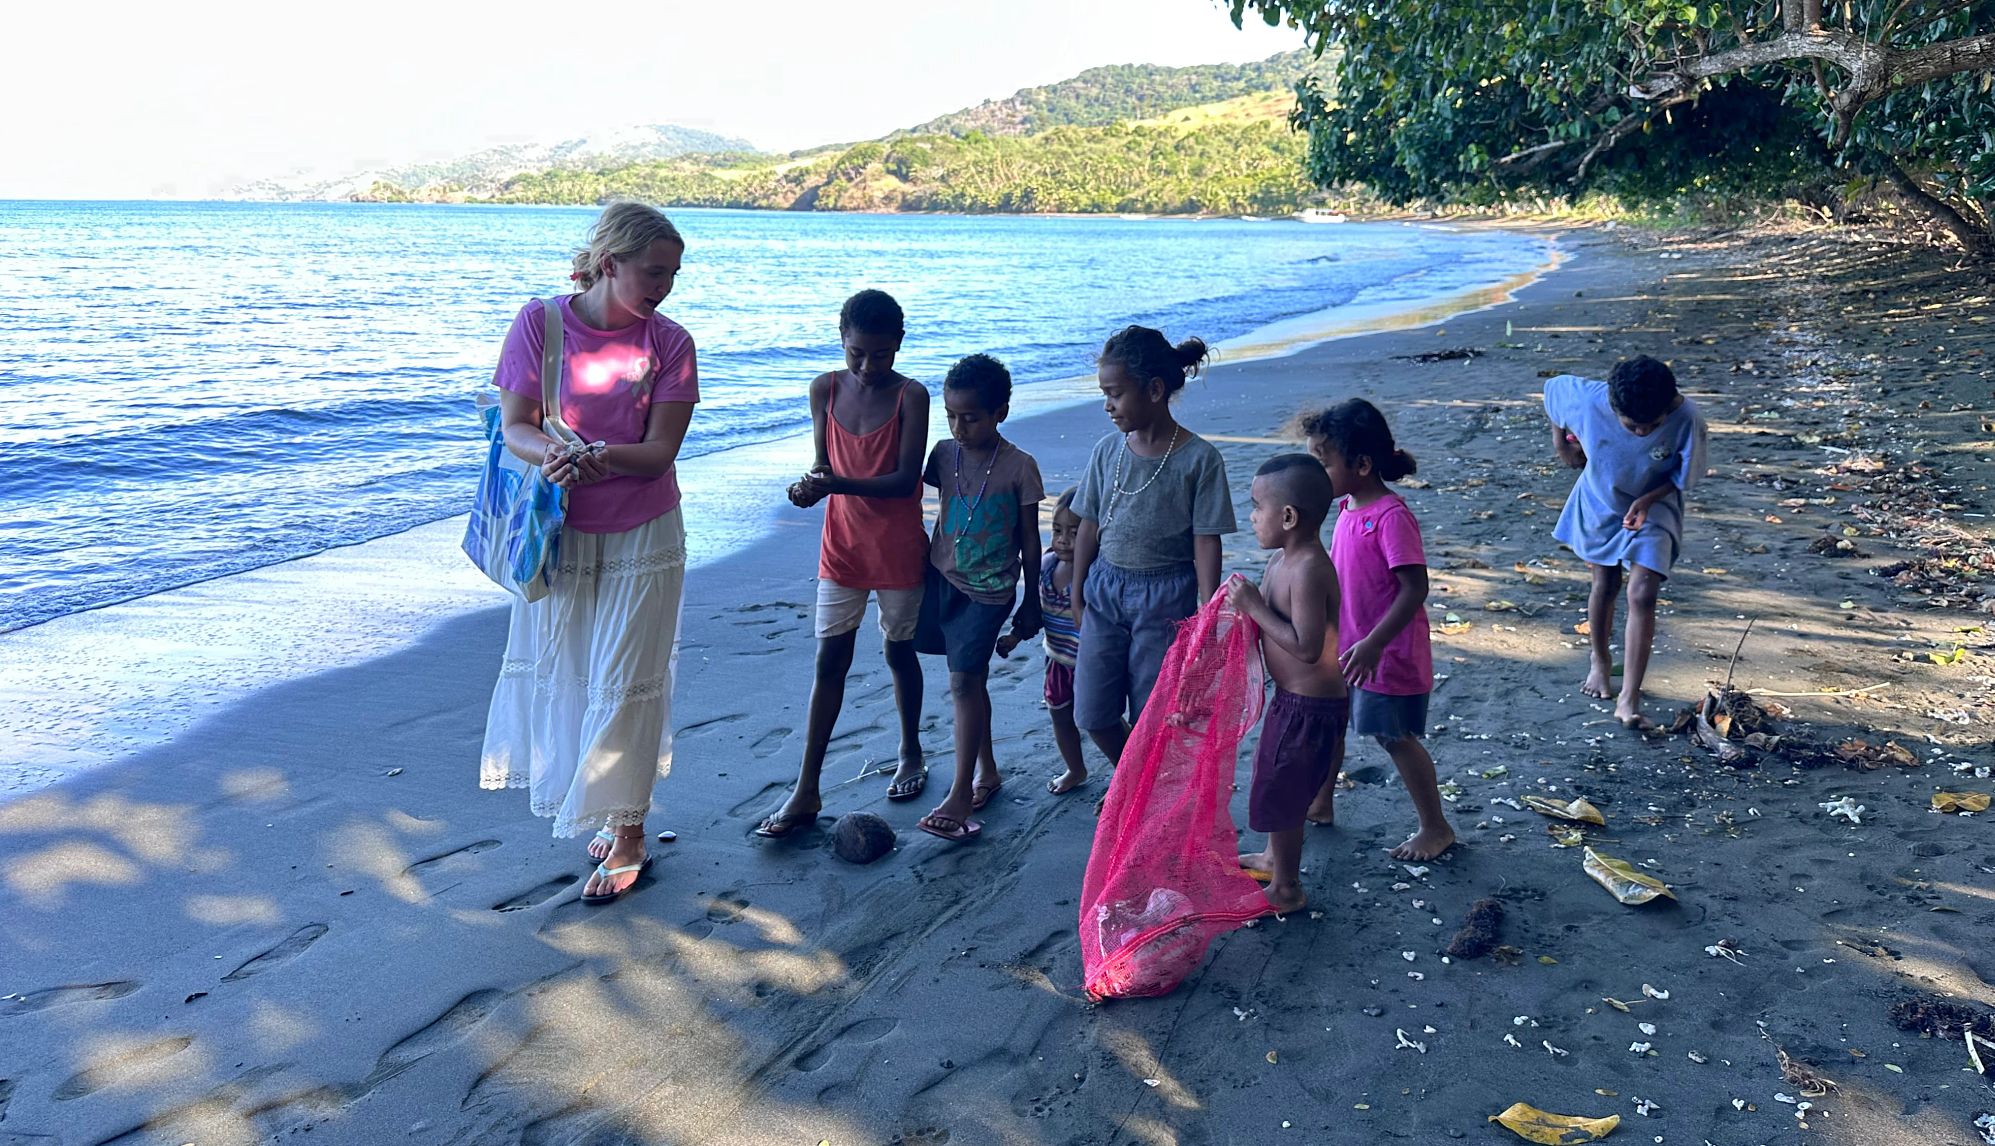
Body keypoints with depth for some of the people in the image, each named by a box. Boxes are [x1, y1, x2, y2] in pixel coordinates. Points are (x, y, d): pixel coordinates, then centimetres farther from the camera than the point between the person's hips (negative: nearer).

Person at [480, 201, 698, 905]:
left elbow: (659, 453, -13)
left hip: (641, 537, -2)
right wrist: (555, 455, -31)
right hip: (559, 531, 2)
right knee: (563, 672, 11)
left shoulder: (669, 343, -8)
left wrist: (596, 457, -33)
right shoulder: (540, 323, -7)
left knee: (625, 683, 1)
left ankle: (627, 837, 13)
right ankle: (612, 803, 31)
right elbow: (515, 428, -9)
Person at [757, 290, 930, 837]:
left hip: (897, 547, -3)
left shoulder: (910, 397, -13)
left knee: (899, 650, 13)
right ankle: (806, 792, 5)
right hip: (842, 544, 3)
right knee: (829, 659, 3)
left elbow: (906, 479, -19)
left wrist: (839, 484, -32)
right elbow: (824, 464, 2)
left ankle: (912, 753, 37)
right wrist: (810, 486, -22)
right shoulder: (825, 389, -2)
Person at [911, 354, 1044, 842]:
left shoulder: (1020, 467, -10)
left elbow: (1029, 539, -4)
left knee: (965, 680, -11)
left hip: (988, 589, -5)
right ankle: (986, 770, 28)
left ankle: (961, 795, -8)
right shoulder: (944, 453, 1)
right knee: (970, 678, 13)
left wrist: (1031, 602, 0)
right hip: (940, 578, 5)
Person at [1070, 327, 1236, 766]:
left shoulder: (1199, 458, -12)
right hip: (1105, 588, 4)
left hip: (1165, 595, -4)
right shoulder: (1107, 450, 0)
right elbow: (1089, 527, 7)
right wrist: (1077, 595, 10)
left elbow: (1206, 542, -10)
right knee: (1092, 713, 8)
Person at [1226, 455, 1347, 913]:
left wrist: (1255, 608, -27)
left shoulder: (1307, 571, -27)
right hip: (1294, 698, 10)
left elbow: (1307, 647, -32)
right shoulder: (1283, 559, 3)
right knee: (1275, 782, 27)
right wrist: (1245, 602, -4)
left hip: (1308, 706, -10)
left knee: (1276, 793, 5)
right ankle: (1274, 857, 48)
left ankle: (1286, 888, 22)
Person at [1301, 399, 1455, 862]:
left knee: (1394, 737, 4)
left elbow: (1415, 588, -27)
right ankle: (1321, 805, 38)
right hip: (1342, 647, 9)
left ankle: (1436, 828, 22)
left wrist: (1373, 645, -32)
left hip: (1387, 655, -9)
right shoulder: (1349, 509, 2)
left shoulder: (1392, 517, -25)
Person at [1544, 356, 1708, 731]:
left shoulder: (1686, 418, -31)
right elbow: (1552, 389, -7)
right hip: (1601, 502, 2)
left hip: (1654, 507, -1)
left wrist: (1646, 500, -27)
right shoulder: (1587, 401, -30)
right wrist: (1561, 439, 2)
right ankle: (1600, 661, 42)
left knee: (1642, 595, -13)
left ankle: (1628, 702, -12)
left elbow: (1685, 473, -14)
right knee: (1605, 585, 15)